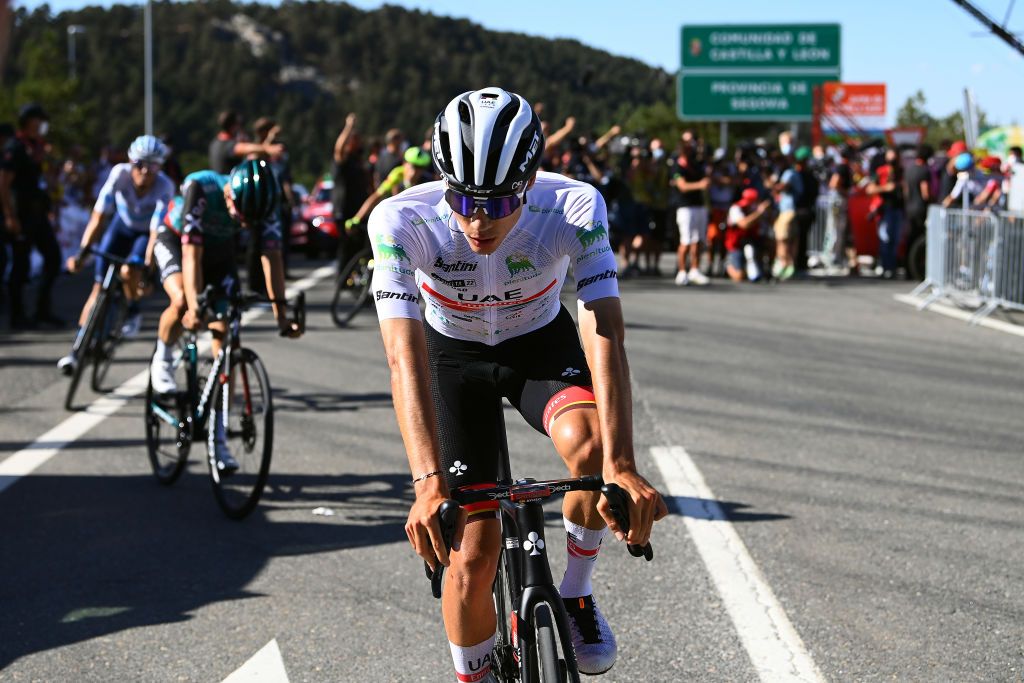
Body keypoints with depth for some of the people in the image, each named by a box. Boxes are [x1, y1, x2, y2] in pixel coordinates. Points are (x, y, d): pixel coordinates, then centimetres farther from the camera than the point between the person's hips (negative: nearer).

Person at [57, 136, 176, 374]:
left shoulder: (164, 187, -32)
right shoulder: (119, 174, -27)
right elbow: (99, 217, -26)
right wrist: (81, 253, -33)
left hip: (147, 233, -2)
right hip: (123, 226, 2)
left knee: (129, 271, -31)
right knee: (99, 285, -7)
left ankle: (133, 312, 1)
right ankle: (78, 349, -4)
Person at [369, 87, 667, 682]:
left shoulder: (575, 208, -32)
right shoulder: (401, 221, -33)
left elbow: (604, 334, -39)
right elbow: (405, 354, -40)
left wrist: (621, 467, -52)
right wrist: (428, 483, -53)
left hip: (541, 342, 0)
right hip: (455, 355, 0)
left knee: (590, 444, -32)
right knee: (474, 551, -8)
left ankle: (576, 596, -5)